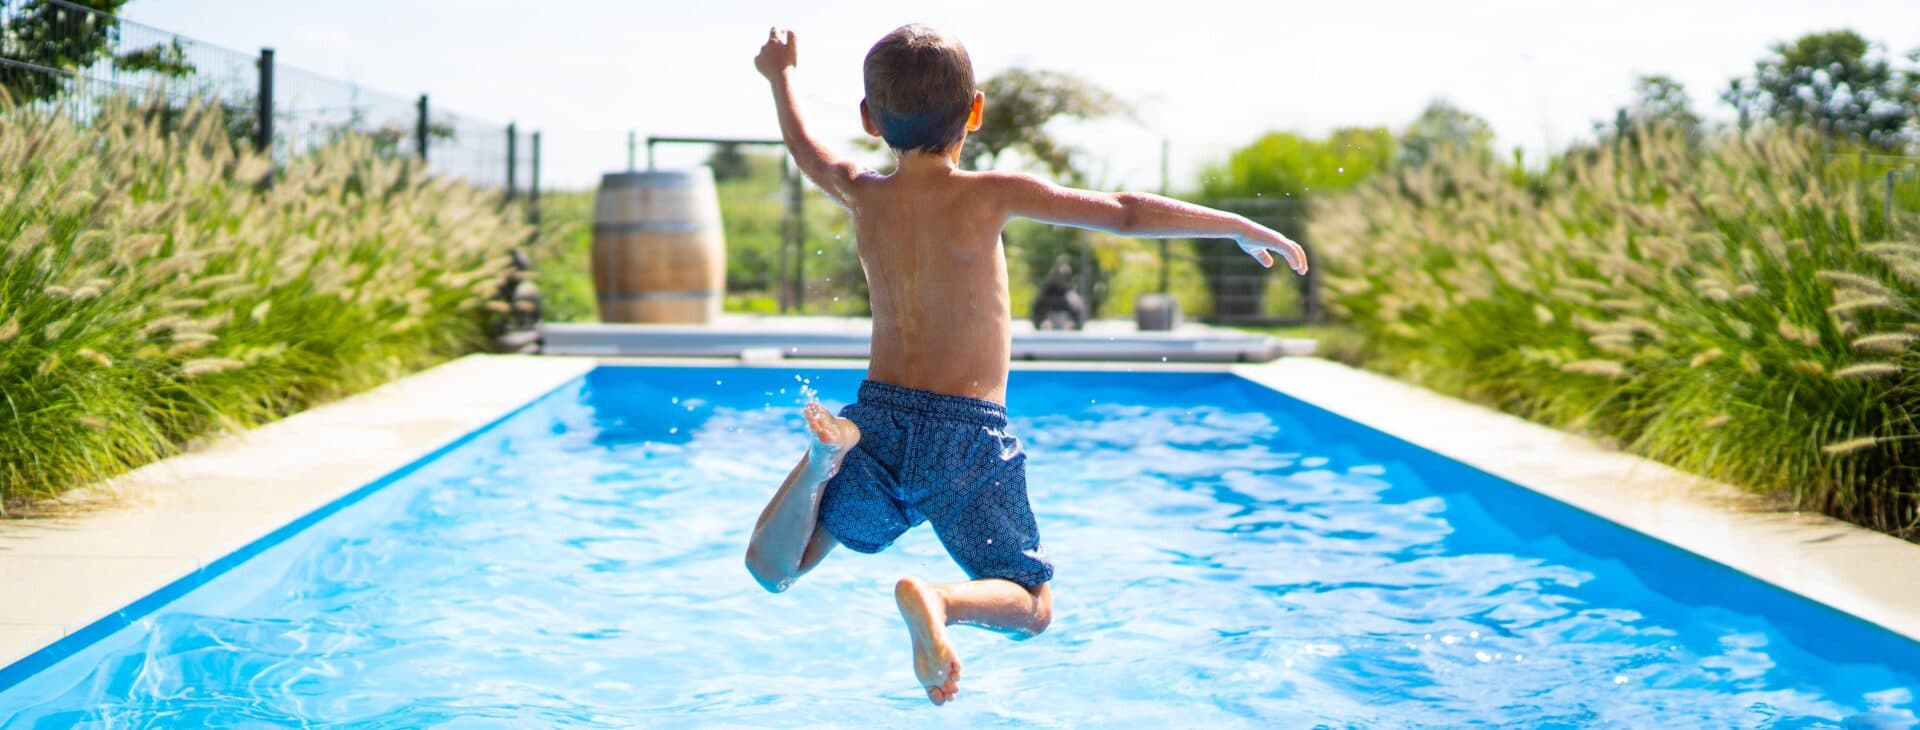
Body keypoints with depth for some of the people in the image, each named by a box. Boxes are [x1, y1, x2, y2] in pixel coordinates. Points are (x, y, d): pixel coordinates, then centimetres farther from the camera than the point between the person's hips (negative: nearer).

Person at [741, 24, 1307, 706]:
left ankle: (823, 458, -13)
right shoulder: (989, 195, -9)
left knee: (770, 569, 16)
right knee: (1032, 606, 11)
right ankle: (937, 599, -22)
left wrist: (781, 75, 45)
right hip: (967, 436, -3)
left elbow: (804, 147, 26)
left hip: (880, 417, 3)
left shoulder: (863, 195, 3)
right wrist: (1243, 228, 2)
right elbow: (1125, 213, -8)